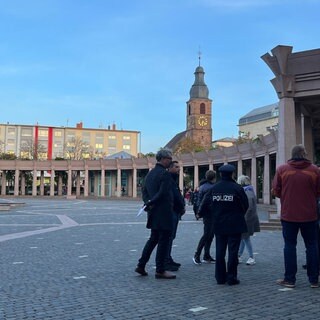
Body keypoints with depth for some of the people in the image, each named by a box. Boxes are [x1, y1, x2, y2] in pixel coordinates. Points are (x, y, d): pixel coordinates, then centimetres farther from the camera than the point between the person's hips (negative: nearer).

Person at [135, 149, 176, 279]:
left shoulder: (150, 173, 13)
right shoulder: (165, 174, -15)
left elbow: (144, 191, 13)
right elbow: (163, 193, -22)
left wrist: (148, 202, 1)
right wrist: (151, 203, -12)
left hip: (154, 213, 9)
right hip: (164, 213, -9)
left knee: (153, 239, 18)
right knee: (164, 241, 0)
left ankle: (141, 265, 19)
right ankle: (160, 271, 7)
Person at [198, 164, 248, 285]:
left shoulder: (214, 188, -2)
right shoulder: (237, 188, -11)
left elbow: (205, 203, 3)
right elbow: (245, 205, -4)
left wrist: (200, 212, 23)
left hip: (219, 225, 3)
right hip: (234, 225, -3)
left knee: (220, 251, 11)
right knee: (233, 251, 4)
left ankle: (220, 277, 16)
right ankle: (231, 277, 6)